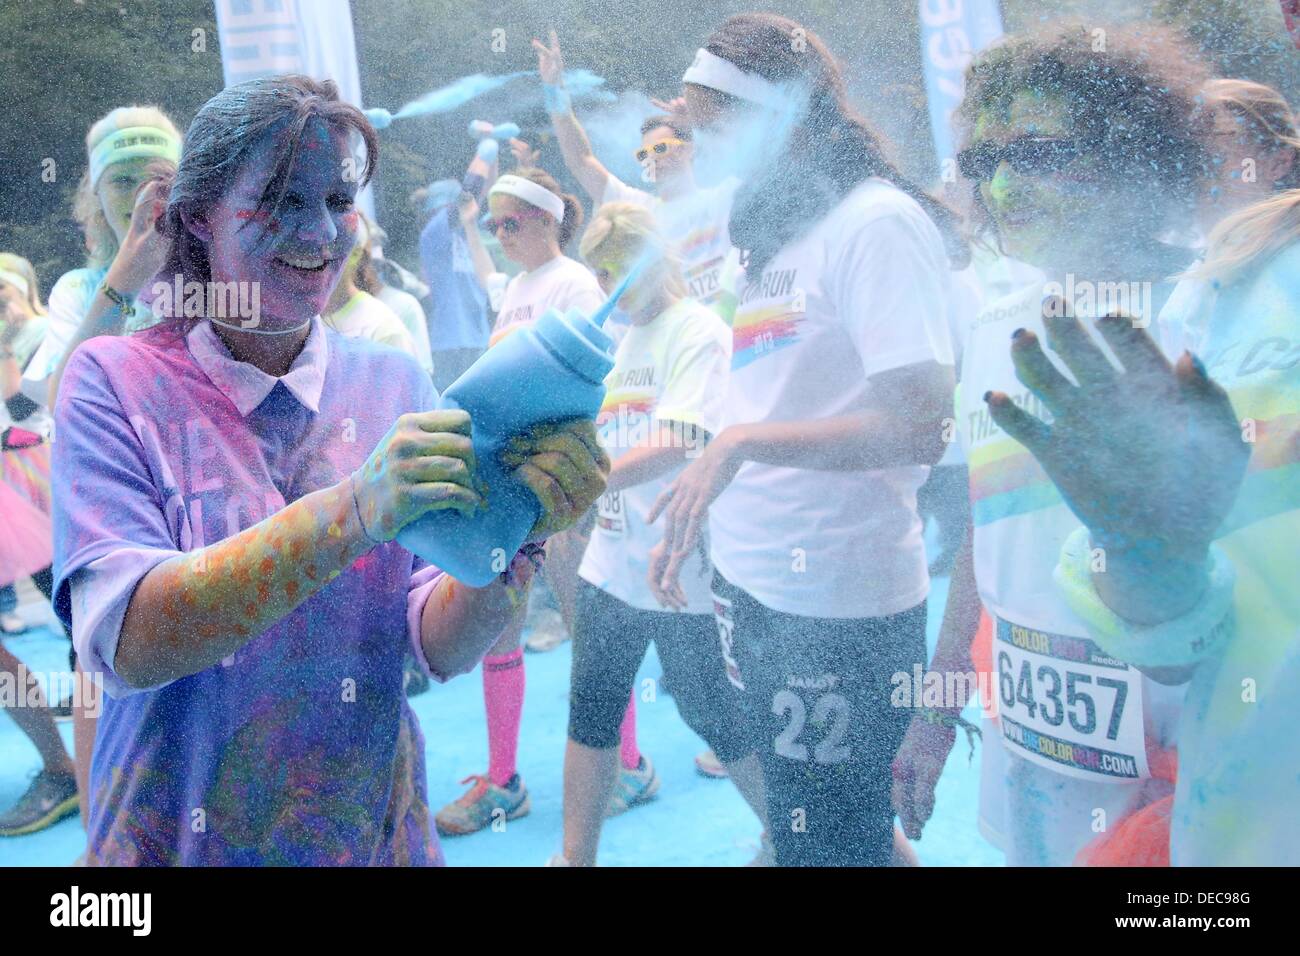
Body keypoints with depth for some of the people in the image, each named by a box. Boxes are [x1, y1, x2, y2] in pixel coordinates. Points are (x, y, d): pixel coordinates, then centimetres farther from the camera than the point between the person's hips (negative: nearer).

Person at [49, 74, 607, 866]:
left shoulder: (393, 385, -3)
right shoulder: (118, 381, -11)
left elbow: (442, 648, -10)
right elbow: (122, 640, -24)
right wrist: (352, 512, -35)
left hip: (373, 828, 3)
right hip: (179, 835, -2)